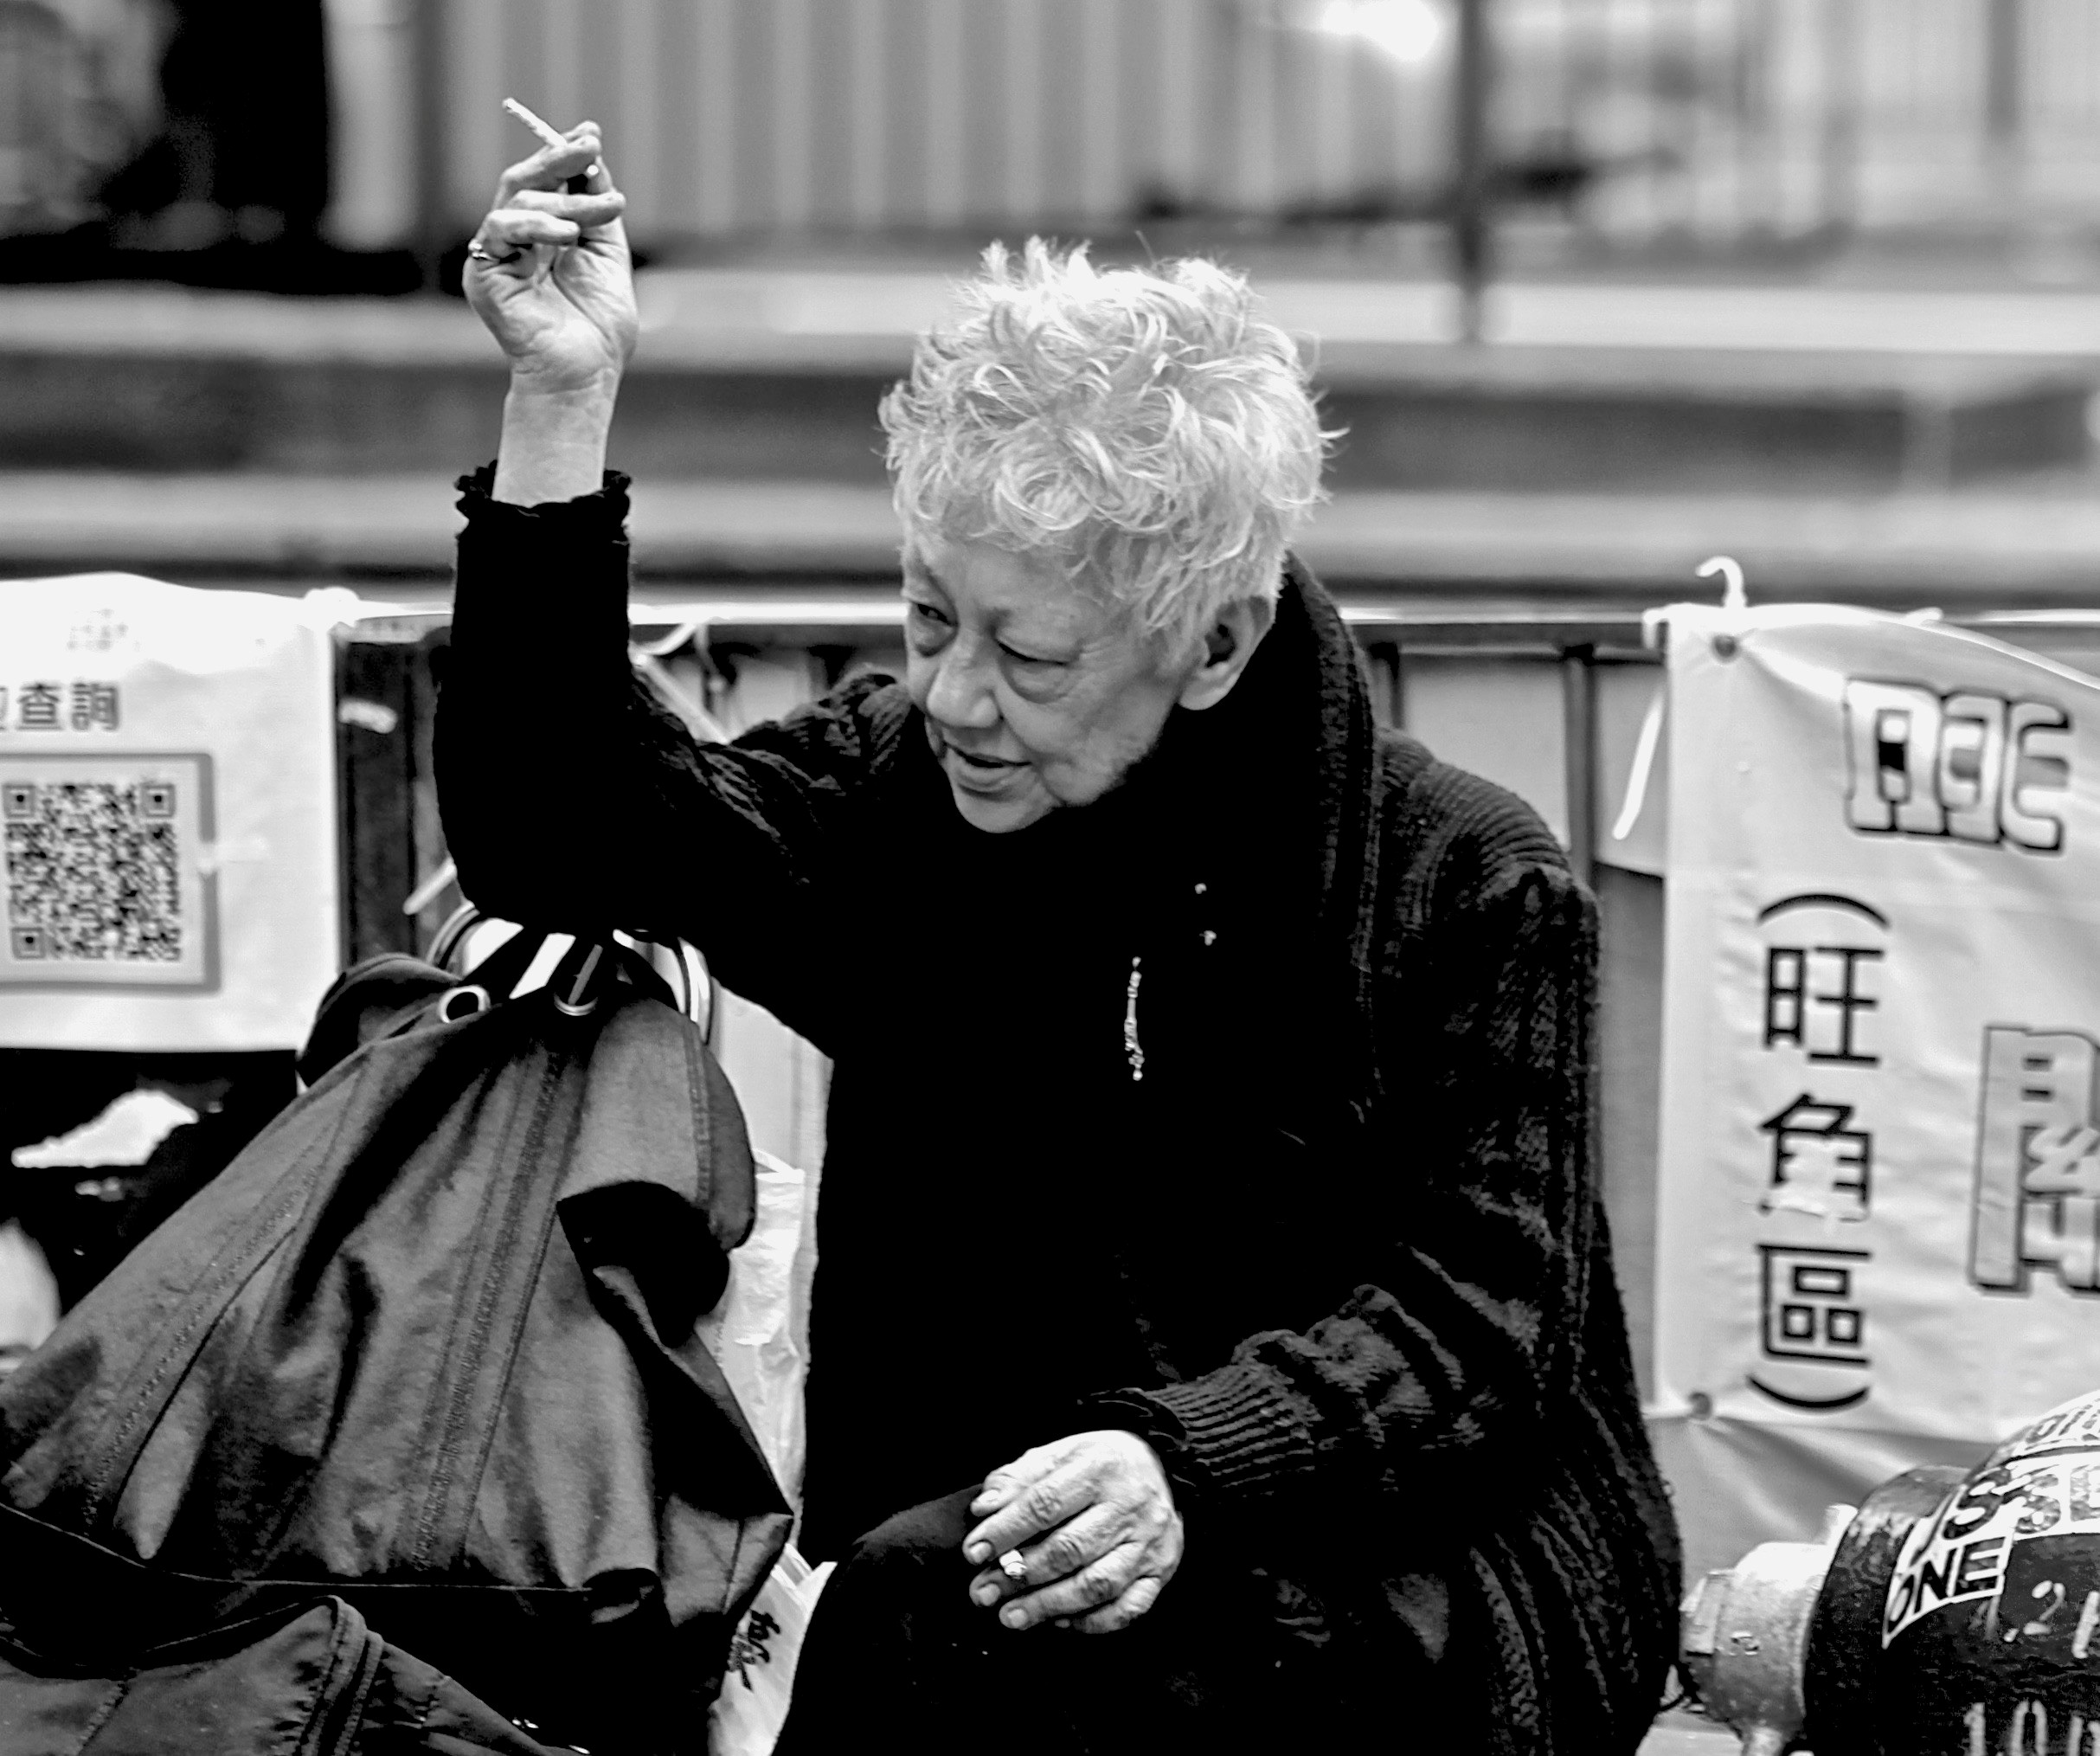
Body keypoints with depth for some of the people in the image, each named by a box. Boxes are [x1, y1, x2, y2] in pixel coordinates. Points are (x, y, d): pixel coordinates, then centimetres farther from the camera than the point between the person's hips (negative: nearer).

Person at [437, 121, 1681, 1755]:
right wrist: (562, 405, -11)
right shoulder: (904, 795, 7)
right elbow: (559, 839, -4)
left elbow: (1471, 1320, -11)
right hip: (1004, 1525, 4)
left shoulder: (1473, 885, -5)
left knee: (944, 1606, -33)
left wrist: (1188, 1463, -31)